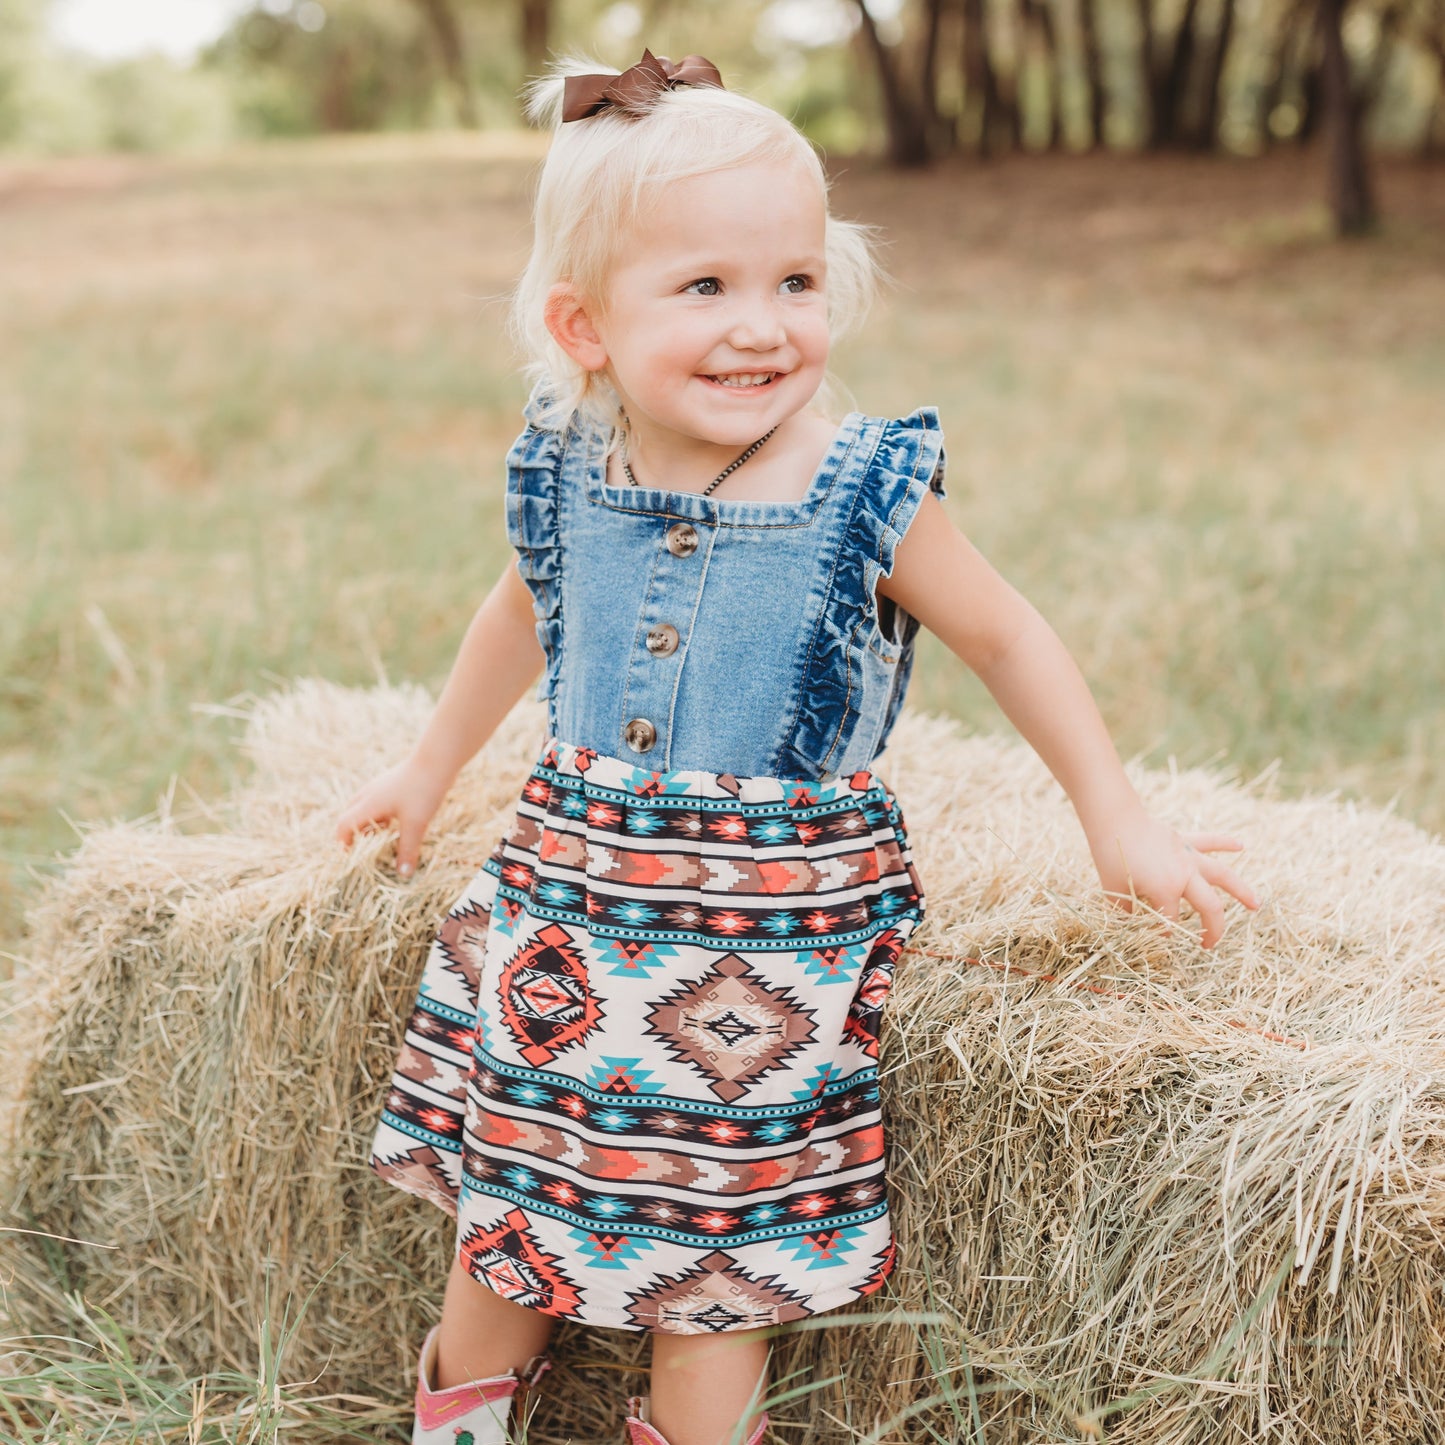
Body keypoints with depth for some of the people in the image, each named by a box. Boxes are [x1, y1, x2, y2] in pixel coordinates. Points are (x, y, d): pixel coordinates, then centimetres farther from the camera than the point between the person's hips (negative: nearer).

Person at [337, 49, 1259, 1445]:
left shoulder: (861, 495, -15)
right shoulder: (564, 477, -4)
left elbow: (1005, 637, -1)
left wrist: (1119, 824, 2)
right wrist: (428, 769, 28)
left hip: (771, 924, -4)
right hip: (567, 894, 4)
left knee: (718, 1236, 0)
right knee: (503, 1190, 14)